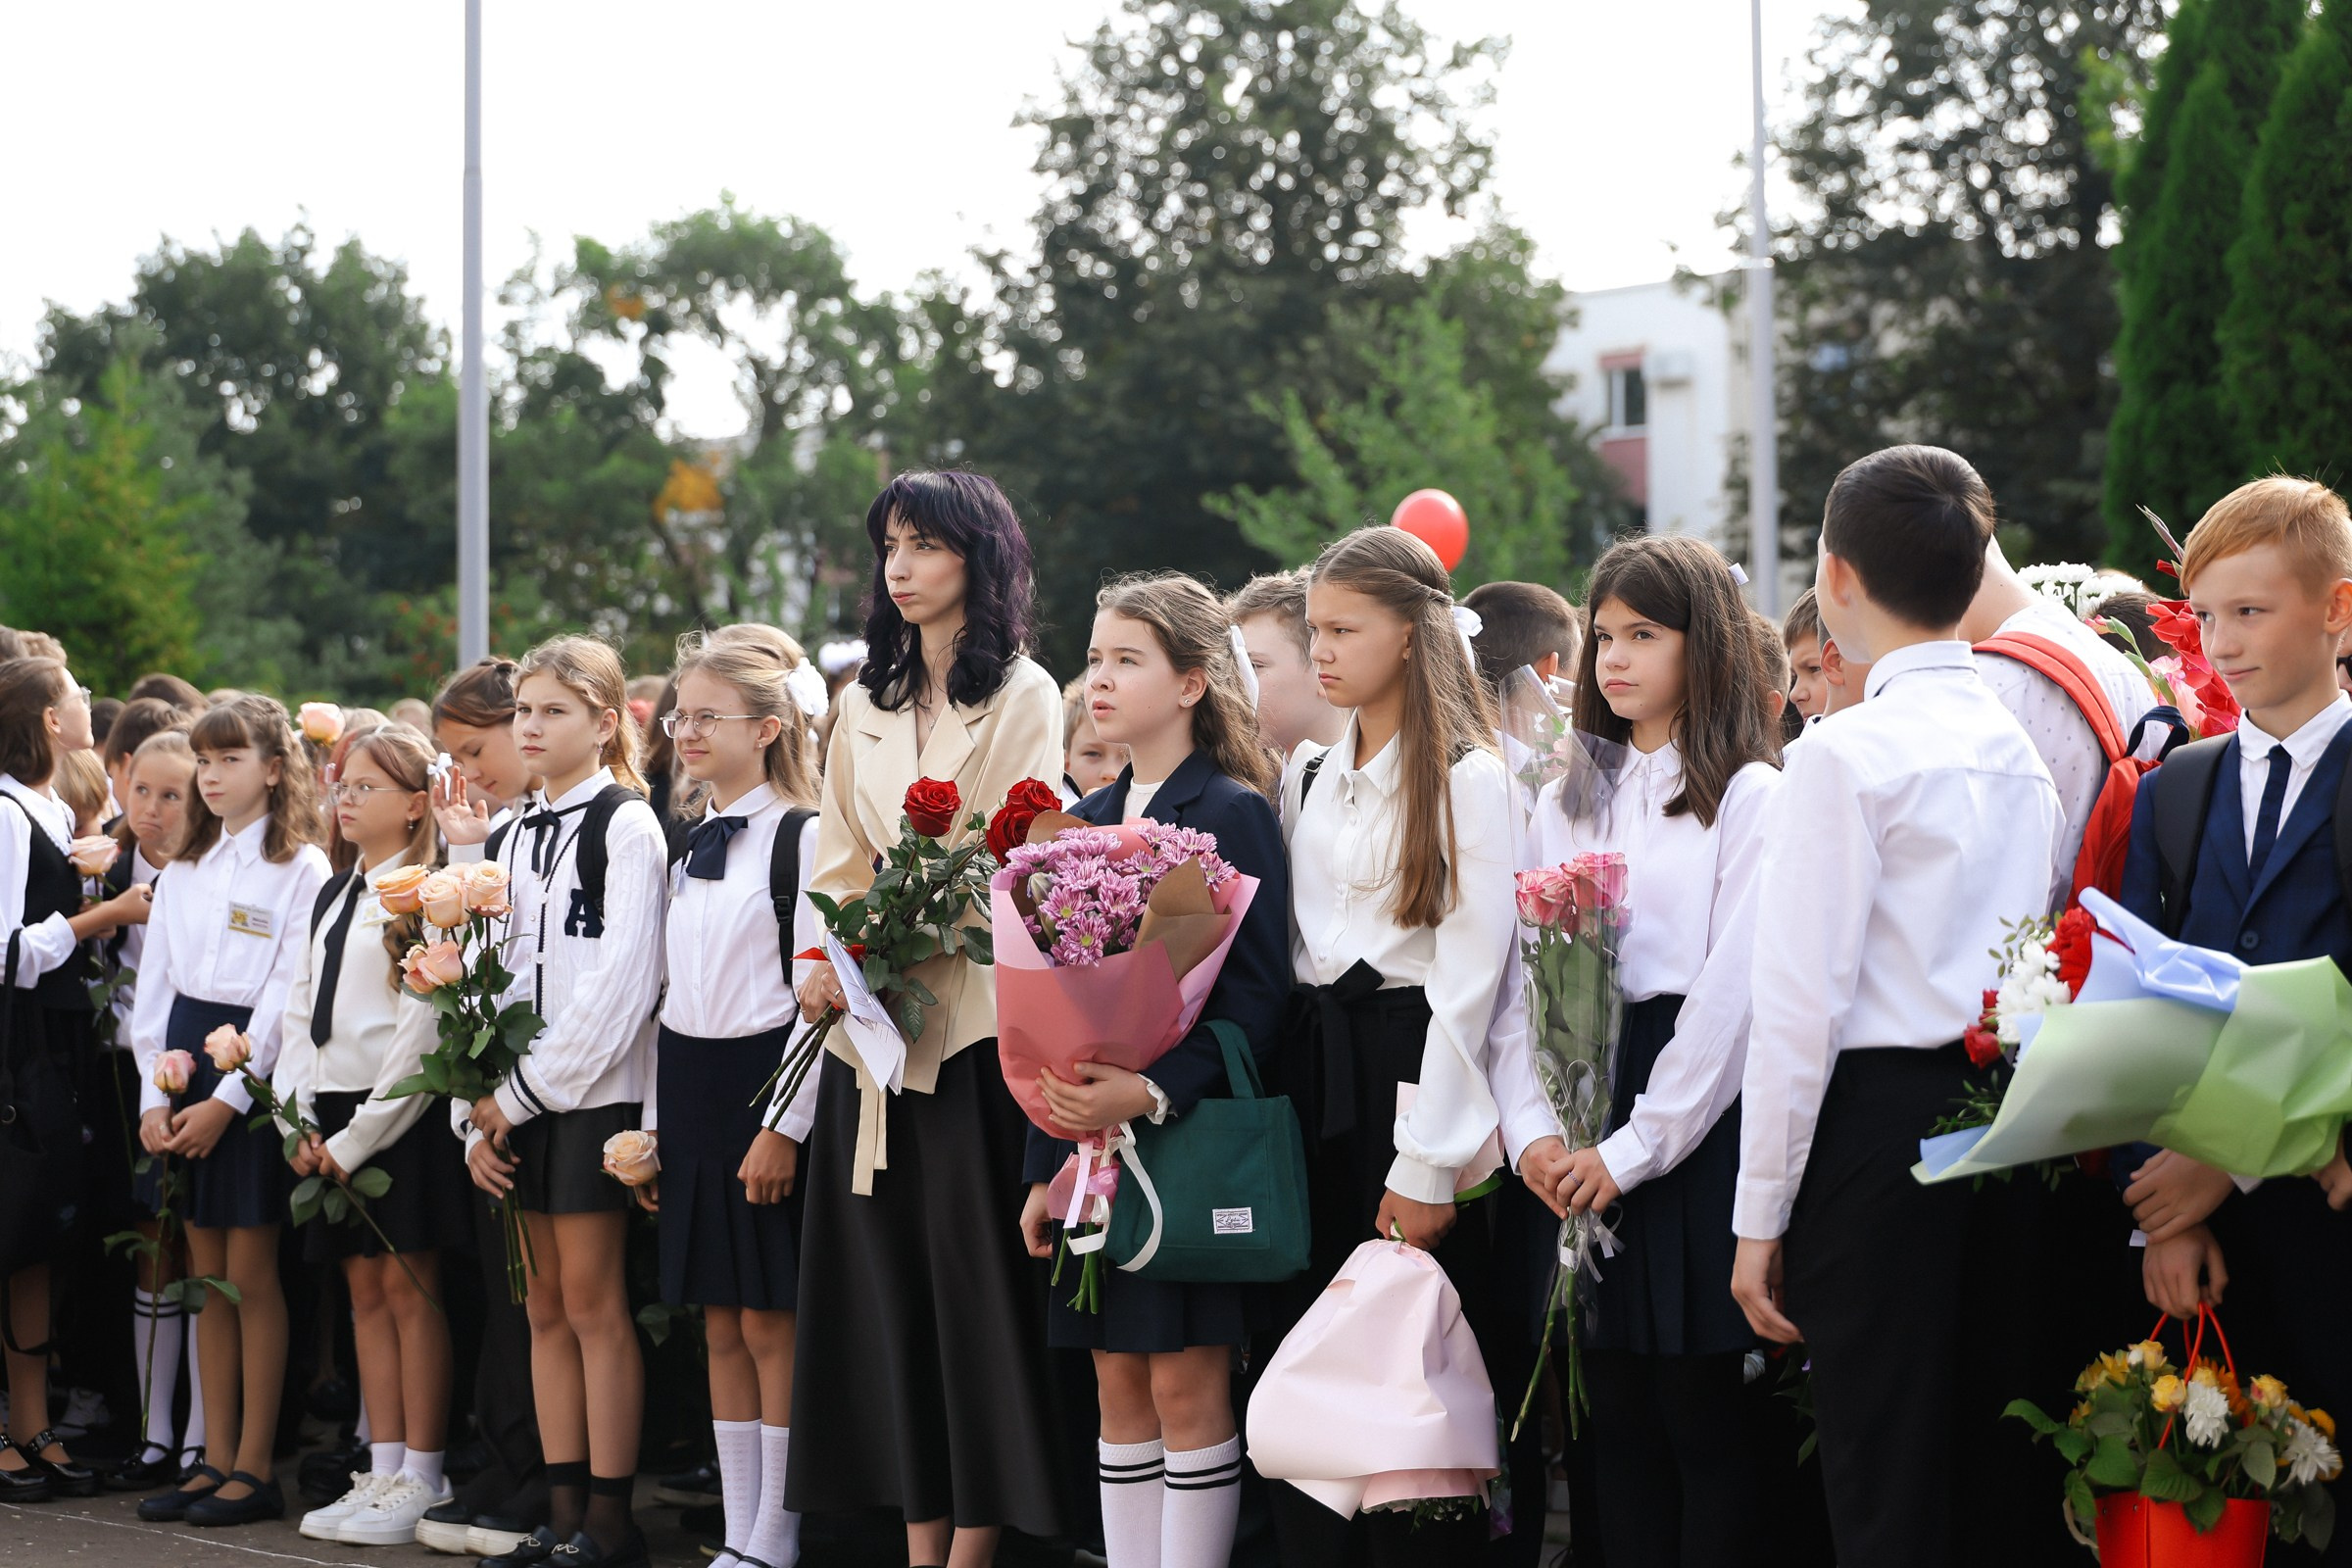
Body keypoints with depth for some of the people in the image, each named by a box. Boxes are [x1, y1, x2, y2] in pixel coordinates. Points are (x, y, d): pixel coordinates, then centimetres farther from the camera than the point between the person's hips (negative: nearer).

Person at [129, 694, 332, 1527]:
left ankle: (254, 1467, 3)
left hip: (255, 1077, -6)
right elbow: (155, 984, 11)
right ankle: (214, 1460, 13)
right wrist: (154, 1096, 0)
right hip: (183, 1064, 6)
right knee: (207, 1273, 8)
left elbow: (288, 994, -10)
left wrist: (227, 1098, -15)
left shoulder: (301, 868, -5)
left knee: (251, 1272, -3)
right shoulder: (184, 871, 14)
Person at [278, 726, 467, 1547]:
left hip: (397, 1115, -8)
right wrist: (301, 1122, 3)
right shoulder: (332, 897, 16)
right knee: (365, 1289, 9)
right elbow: (302, 1010, 15)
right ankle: (383, 1472, 14)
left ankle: (422, 1479, 2)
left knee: (409, 1290, -4)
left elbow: (422, 1030, -15)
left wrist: (360, 1137, -14)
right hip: (331, 1116, 8)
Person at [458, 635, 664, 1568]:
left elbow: (620, 982, -15)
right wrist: (478, 1110, 5)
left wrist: (528, 1091, -13)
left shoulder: (626, 826, -7)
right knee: (547, 1308, 8)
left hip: (593, 1093, -7)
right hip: (515, 1099, 7)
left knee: (593, 1304, -6)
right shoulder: (513, 839, 16)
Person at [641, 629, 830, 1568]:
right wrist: (653, 1123, 13)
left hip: (766, 1086, -7)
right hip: (688, 1090, 7)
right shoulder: (688, 848, 15)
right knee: (721, 1323, 9)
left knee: (769, 1320, -4)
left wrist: (783, 1123, -16)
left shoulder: (803, 836, -8)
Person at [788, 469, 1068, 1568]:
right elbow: (837, 855, 14)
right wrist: (822, 960, -5)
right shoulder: (865, 702, 16)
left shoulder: (1022, 695, -2)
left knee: (976, 1281, -4)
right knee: (890, 1283, 5)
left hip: (970, 1019, -6)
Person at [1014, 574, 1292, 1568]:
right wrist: (1047, 1165, 11)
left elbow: (1257, 996, -13)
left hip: (1187, 1132, -6)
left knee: (1186, 1382, -3)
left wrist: (1153, 1094, -26)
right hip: (1085, 1138, 6)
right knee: (1118, 1385, 9)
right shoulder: (1087, 821, 12)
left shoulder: (1232, 814, -7)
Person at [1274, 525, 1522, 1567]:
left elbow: (1467, 982, -12)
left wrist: (1425, 1165, -15)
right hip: (1313, 1081, 6)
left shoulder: (1469, 780, -8)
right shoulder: (1309, 776, 14)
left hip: (1412, 1077, -6)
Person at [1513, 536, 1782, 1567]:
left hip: (1699, 1130, -5)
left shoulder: (1747, 796, -4)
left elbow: (1732, 991, -11)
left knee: (1710, 1415, -3)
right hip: (1581, 1149, 5)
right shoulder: (1567, 803, 15)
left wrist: (1634, 1148, -12)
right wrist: (1533, 1127, -4)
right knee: (1618, 1414, 7)